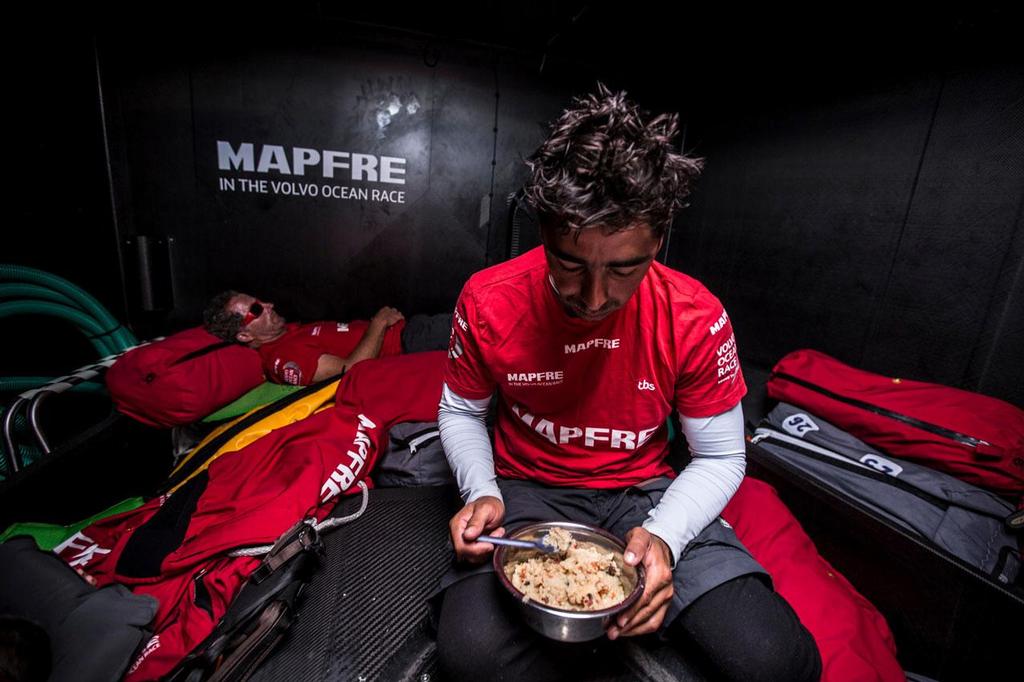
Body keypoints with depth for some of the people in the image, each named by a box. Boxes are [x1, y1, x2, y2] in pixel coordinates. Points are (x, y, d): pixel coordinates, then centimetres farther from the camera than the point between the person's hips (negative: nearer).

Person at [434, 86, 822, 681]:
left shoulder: (697, 318, -15)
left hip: (644, 489, 1)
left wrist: (664, 534, -22)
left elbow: (720, 457, -4)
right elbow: (460, 412, 2)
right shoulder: (487, 302, -15)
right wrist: (482, 493, -17)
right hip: (528, 489, 0)